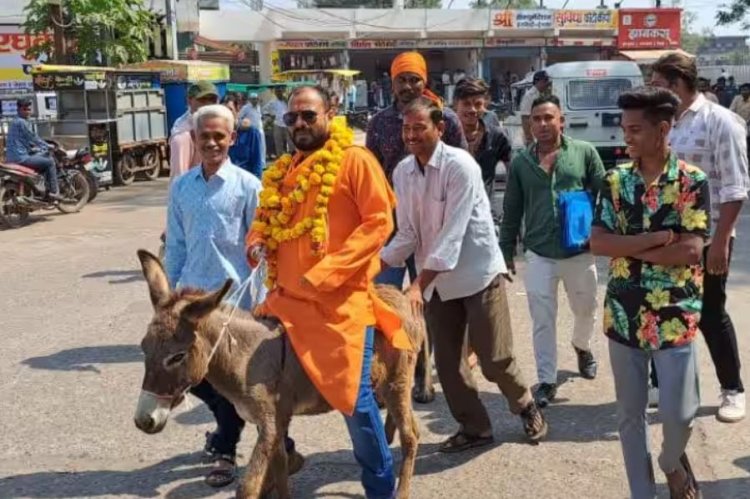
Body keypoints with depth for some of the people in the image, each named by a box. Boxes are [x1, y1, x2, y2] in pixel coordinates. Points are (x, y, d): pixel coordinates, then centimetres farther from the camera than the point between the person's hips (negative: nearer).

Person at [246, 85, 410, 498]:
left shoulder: (355, 160, -5)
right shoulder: (281, 171, 15)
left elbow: (378, 222, -13)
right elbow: (265, 220, 25)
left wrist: (325, 273, -20)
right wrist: (257, 242, -1)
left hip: (341, 301, -7)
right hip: (286, 299, 7)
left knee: (354, 397, -5)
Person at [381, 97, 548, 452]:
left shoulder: (460, 166, -19)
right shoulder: (402, 172, 0)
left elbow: (452, 233, -24)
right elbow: (407, 233, 3)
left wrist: (418, 284, -29)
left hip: (477, 274, -5)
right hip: (437, 280, 6)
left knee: (494, 358, 1)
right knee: (446, 361, 8)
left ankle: (526, 408, 30)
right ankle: (474, 428, 26)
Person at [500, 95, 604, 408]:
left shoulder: (585, 153, -3)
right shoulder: (521, 162, 2)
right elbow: (511, 211, 6)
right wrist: (506, 251, 6)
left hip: (580, 252, 0)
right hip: (539, 255, 0)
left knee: (586, 310, 19)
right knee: (542, 320, 3)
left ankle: (582, 347, 50)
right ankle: (547, 380, 15)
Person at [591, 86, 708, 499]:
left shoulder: (692, 181, -6)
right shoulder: (616, 180, 2)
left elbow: (690, 250, -15)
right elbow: (597, 242, -6)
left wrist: (629, 248, -11)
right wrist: (654, 239, -17)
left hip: (674, 316, -3)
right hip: (623, 314, 3)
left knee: (678, 412, 1)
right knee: (630, 414, 11)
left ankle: (672, 461, 35)